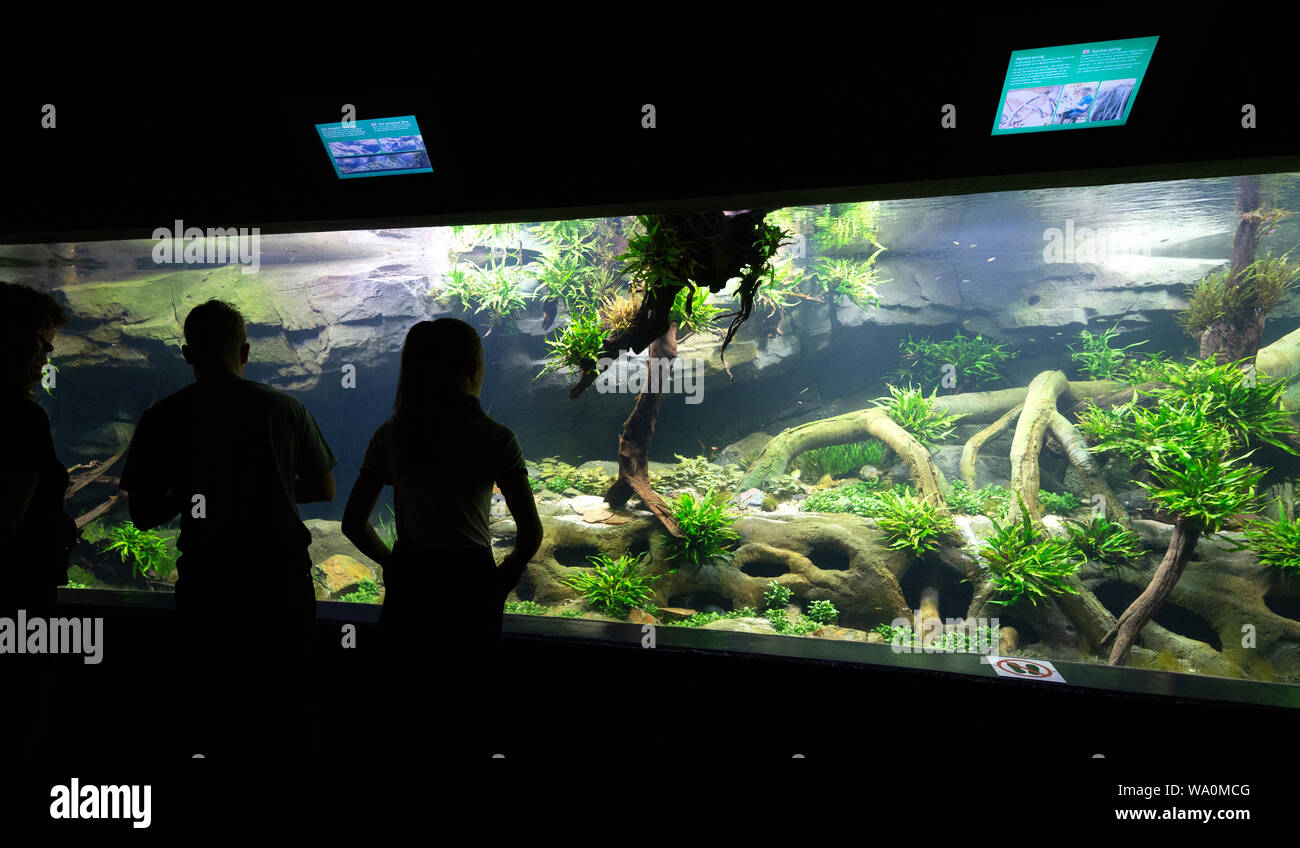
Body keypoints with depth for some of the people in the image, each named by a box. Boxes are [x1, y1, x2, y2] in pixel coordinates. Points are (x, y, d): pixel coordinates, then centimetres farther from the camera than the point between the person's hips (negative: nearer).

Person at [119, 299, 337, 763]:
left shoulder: (163, 417, -4)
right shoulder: (287, 409, -3)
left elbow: (143, 516, -1)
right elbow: (323, 489, 6)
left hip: (207, 581, 0)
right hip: (282, 577, 1)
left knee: (209, 702, 17)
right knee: (286, 702, 15)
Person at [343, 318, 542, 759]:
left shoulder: (390, 436, 0)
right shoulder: (494, 438, -11)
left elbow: (353, 524, 5)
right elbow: (531, 533, -13)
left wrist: (397, 565, 15)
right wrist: (503, 577, 2)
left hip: (406, 589, 4)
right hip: (469, 585, -3)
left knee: (406, 721, 17)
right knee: (468, 726, 11)